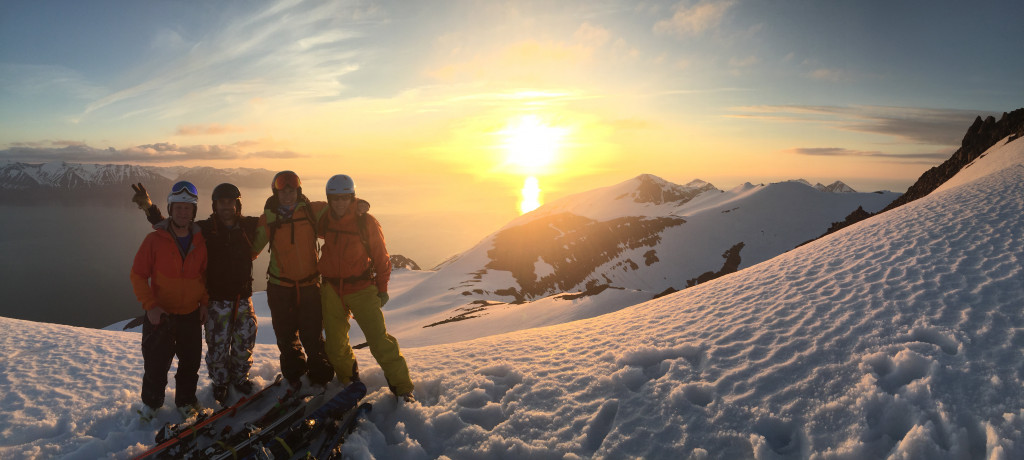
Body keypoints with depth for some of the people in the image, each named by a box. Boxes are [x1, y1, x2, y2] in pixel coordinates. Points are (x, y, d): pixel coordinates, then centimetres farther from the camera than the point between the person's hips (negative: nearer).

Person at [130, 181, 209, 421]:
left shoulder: (200, 241, 0)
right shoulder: (155, 240, -9)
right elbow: (138, 274, -6)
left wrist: (204, 302, 2)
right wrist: (150, 305, -14)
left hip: (191, 314, 2)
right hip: (160, 315, -2)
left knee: (190, 362, 10)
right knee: (156, 363, 6)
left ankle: (186, 400, 31)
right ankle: (151, 403, 31)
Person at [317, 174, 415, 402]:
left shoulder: (366, 222, -8)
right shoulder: (324, 221, 2)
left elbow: (381, 257, -1)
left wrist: (382, 288, 1)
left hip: (362, 289, -4)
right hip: (332, 290, 4)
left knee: (379, 339, -11)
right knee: (335, 343, 12)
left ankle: (401, 385, -1)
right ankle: (348, 378, 37)